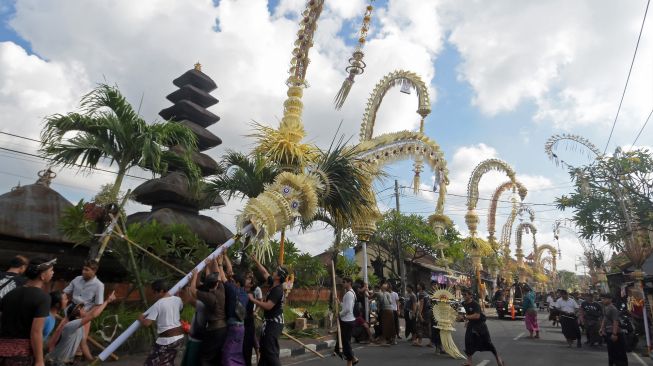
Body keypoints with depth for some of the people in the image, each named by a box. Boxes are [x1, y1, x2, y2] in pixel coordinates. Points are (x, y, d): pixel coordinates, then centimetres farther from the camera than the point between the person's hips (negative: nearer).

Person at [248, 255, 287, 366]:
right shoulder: (273, 284, 5)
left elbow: (268, 306, -26)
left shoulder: (277, 290, -21)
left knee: (271, 351, -10)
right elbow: (264, 272, 16)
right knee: (264, 349, 17)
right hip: (270, 322, 10)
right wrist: (255, 260, 15)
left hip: (274, 323, -10)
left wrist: (253, 299, -17)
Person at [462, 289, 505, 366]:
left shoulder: (475, 304, -25)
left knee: (487, 342, 3)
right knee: (468, 342, -3)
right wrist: (466, 320, 8)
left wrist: (465, 317, -32)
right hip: (471, 325, 6)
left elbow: (477, 316, -37)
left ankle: (498, 358, 25)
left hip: (480, 325, -6)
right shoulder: (464, 303, -2)